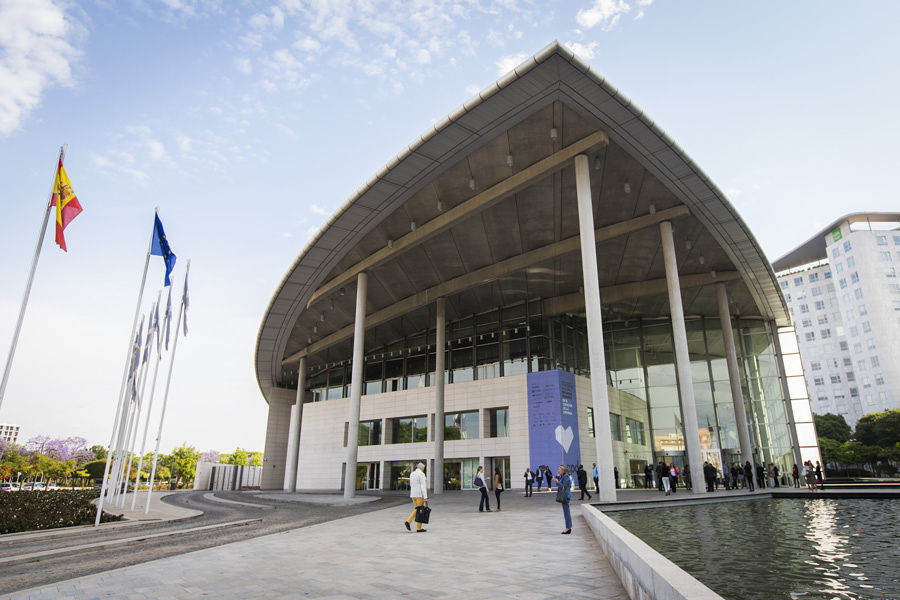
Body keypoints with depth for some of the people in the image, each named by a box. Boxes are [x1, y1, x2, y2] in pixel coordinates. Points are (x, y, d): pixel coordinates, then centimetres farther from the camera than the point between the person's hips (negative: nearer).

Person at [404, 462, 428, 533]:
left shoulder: (411, 474, 13)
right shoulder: (421, 474, -11)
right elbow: (423, 486, -16)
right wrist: (425, 497, -18)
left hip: (413, 494, 7)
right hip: (420, 495, -7)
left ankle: (408, 521, -3)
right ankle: (419, 528, 1)